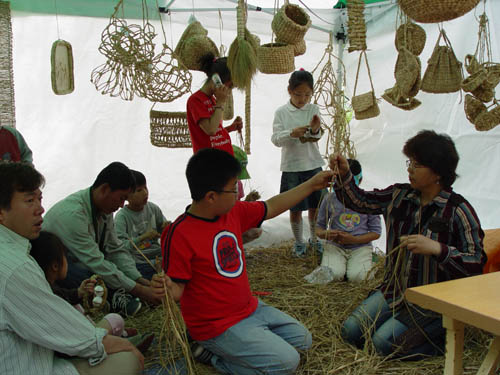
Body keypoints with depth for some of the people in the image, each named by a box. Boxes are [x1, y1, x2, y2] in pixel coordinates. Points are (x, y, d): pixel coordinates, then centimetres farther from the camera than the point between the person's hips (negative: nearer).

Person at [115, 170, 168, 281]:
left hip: (158, 257, 5)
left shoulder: (153, 208, 6)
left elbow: (162, 229, 18)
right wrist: (143, 237, -27)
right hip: (138, 263, -5)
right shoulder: (121, 216, -7)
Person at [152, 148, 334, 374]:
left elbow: (271, 208, 12)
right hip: (218, 326, -8)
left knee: (302, 340, 15)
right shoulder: (179, 235, -23)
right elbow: (177, 289, -17)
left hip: (250, 309, 9)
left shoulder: (235, 212, -2)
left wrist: (312, 184, 13)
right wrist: (165, 288, -41)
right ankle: (213, 355, 0)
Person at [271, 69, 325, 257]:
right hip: (291, 167, -2)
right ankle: (298, 242, 25)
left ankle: (314, 239, 33)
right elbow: (275, 139, -11)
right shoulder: (281, 112, -4)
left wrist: (315, 130, -33)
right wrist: (291, 133, -31)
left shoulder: (313, 110, 0)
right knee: (296, 208, 6)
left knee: (315, 206, 12)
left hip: (313, 165, 2)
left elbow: (316, 138, -9)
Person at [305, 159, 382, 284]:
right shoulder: (330, 199, 2)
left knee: (356, 277, -25)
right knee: (335, 274, -28)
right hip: (335, 246, 0)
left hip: (360, 246, 0)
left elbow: (376, 232, 0)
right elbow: (319, 227, 10)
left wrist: (353, 239, -15)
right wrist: (325, 234, -16)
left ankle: (369, 263, 8)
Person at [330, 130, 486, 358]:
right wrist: (344, 175, -8)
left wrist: (437, 249, -36)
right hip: (396, 289, 6)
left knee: (383, 343, -17)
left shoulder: (457, 210, -17)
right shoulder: (399, 196, 0)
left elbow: (477, 262, -21)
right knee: (350, 331, -2)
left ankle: (446, 334, 4)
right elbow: (358, 201, 8)